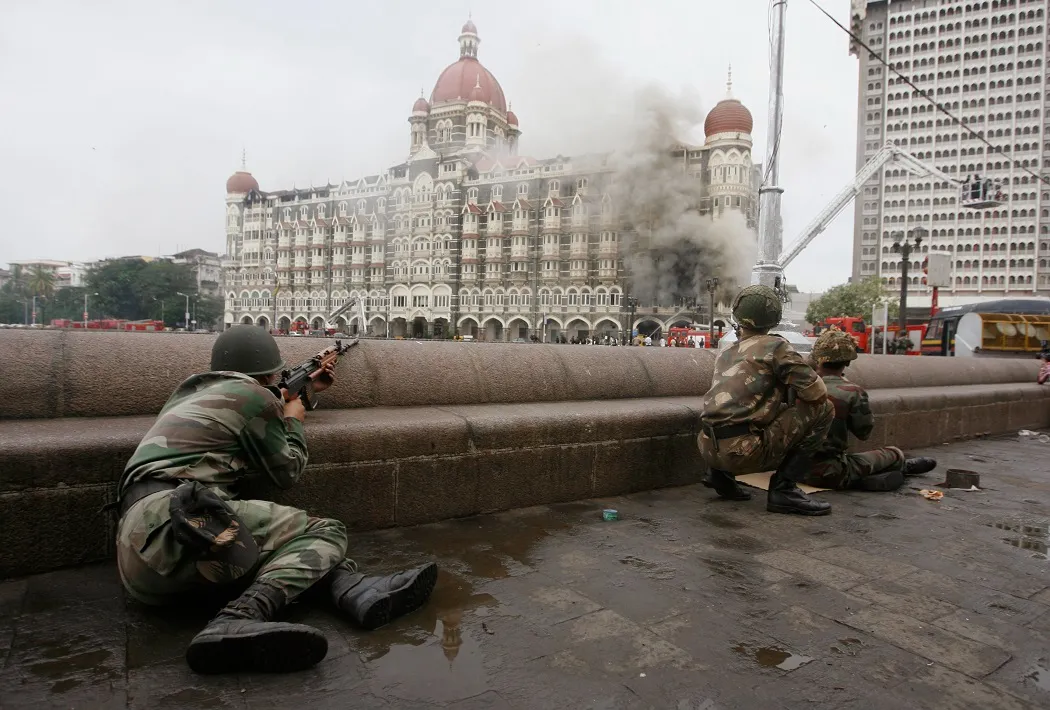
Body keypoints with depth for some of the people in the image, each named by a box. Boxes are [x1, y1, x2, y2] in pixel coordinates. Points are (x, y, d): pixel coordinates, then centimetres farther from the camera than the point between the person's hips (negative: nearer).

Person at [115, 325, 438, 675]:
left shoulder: (191, 391, 29)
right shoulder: (252, 395, 2)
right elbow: (287, 472, 12)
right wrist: (295, 420, 29)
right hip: (173, 520, -9)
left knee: (293, 538, 9)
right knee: (326, 533, -9)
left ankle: (357, 591, -20)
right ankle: (236, 623, -33)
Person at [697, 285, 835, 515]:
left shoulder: (726, 353, 20)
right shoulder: (774, 346, 0)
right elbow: (816, 392, -5)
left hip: (709, 450, 7)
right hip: (742, 452, -7)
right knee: (822, 408, 3)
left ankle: (722, 473, 17)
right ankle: (783, 489, -1)